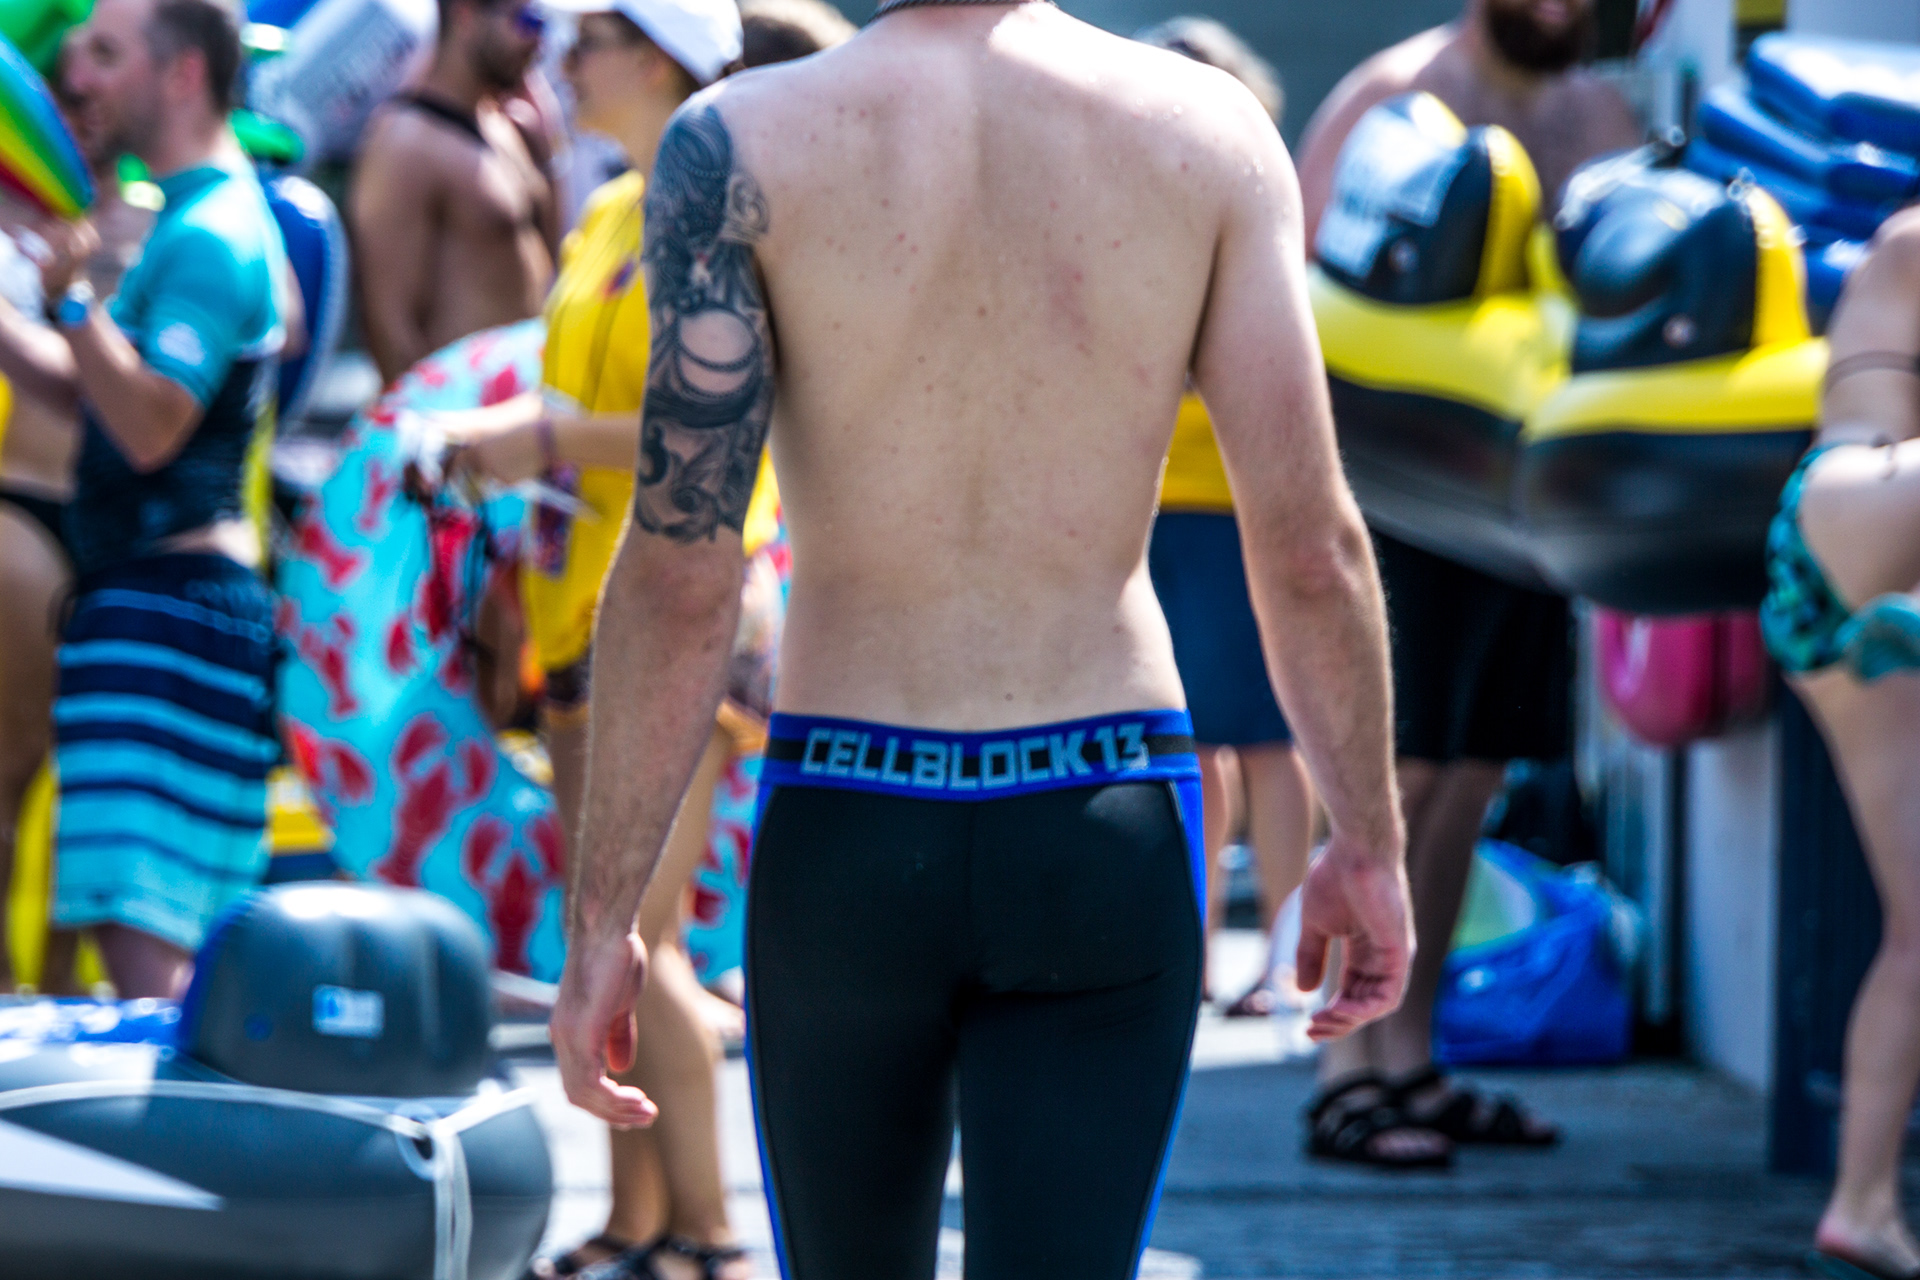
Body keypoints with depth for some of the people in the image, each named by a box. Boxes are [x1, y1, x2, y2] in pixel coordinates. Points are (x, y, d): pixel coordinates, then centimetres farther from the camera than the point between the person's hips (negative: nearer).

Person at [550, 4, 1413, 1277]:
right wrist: (1369, 840, 9)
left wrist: (600, 917, -4)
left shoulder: (740, 144, -8)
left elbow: (681, 573, -10)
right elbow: (1310, 542, -4)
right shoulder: (1211, 130, -3)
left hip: (844, 831, 0)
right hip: (1106, 830, 0)